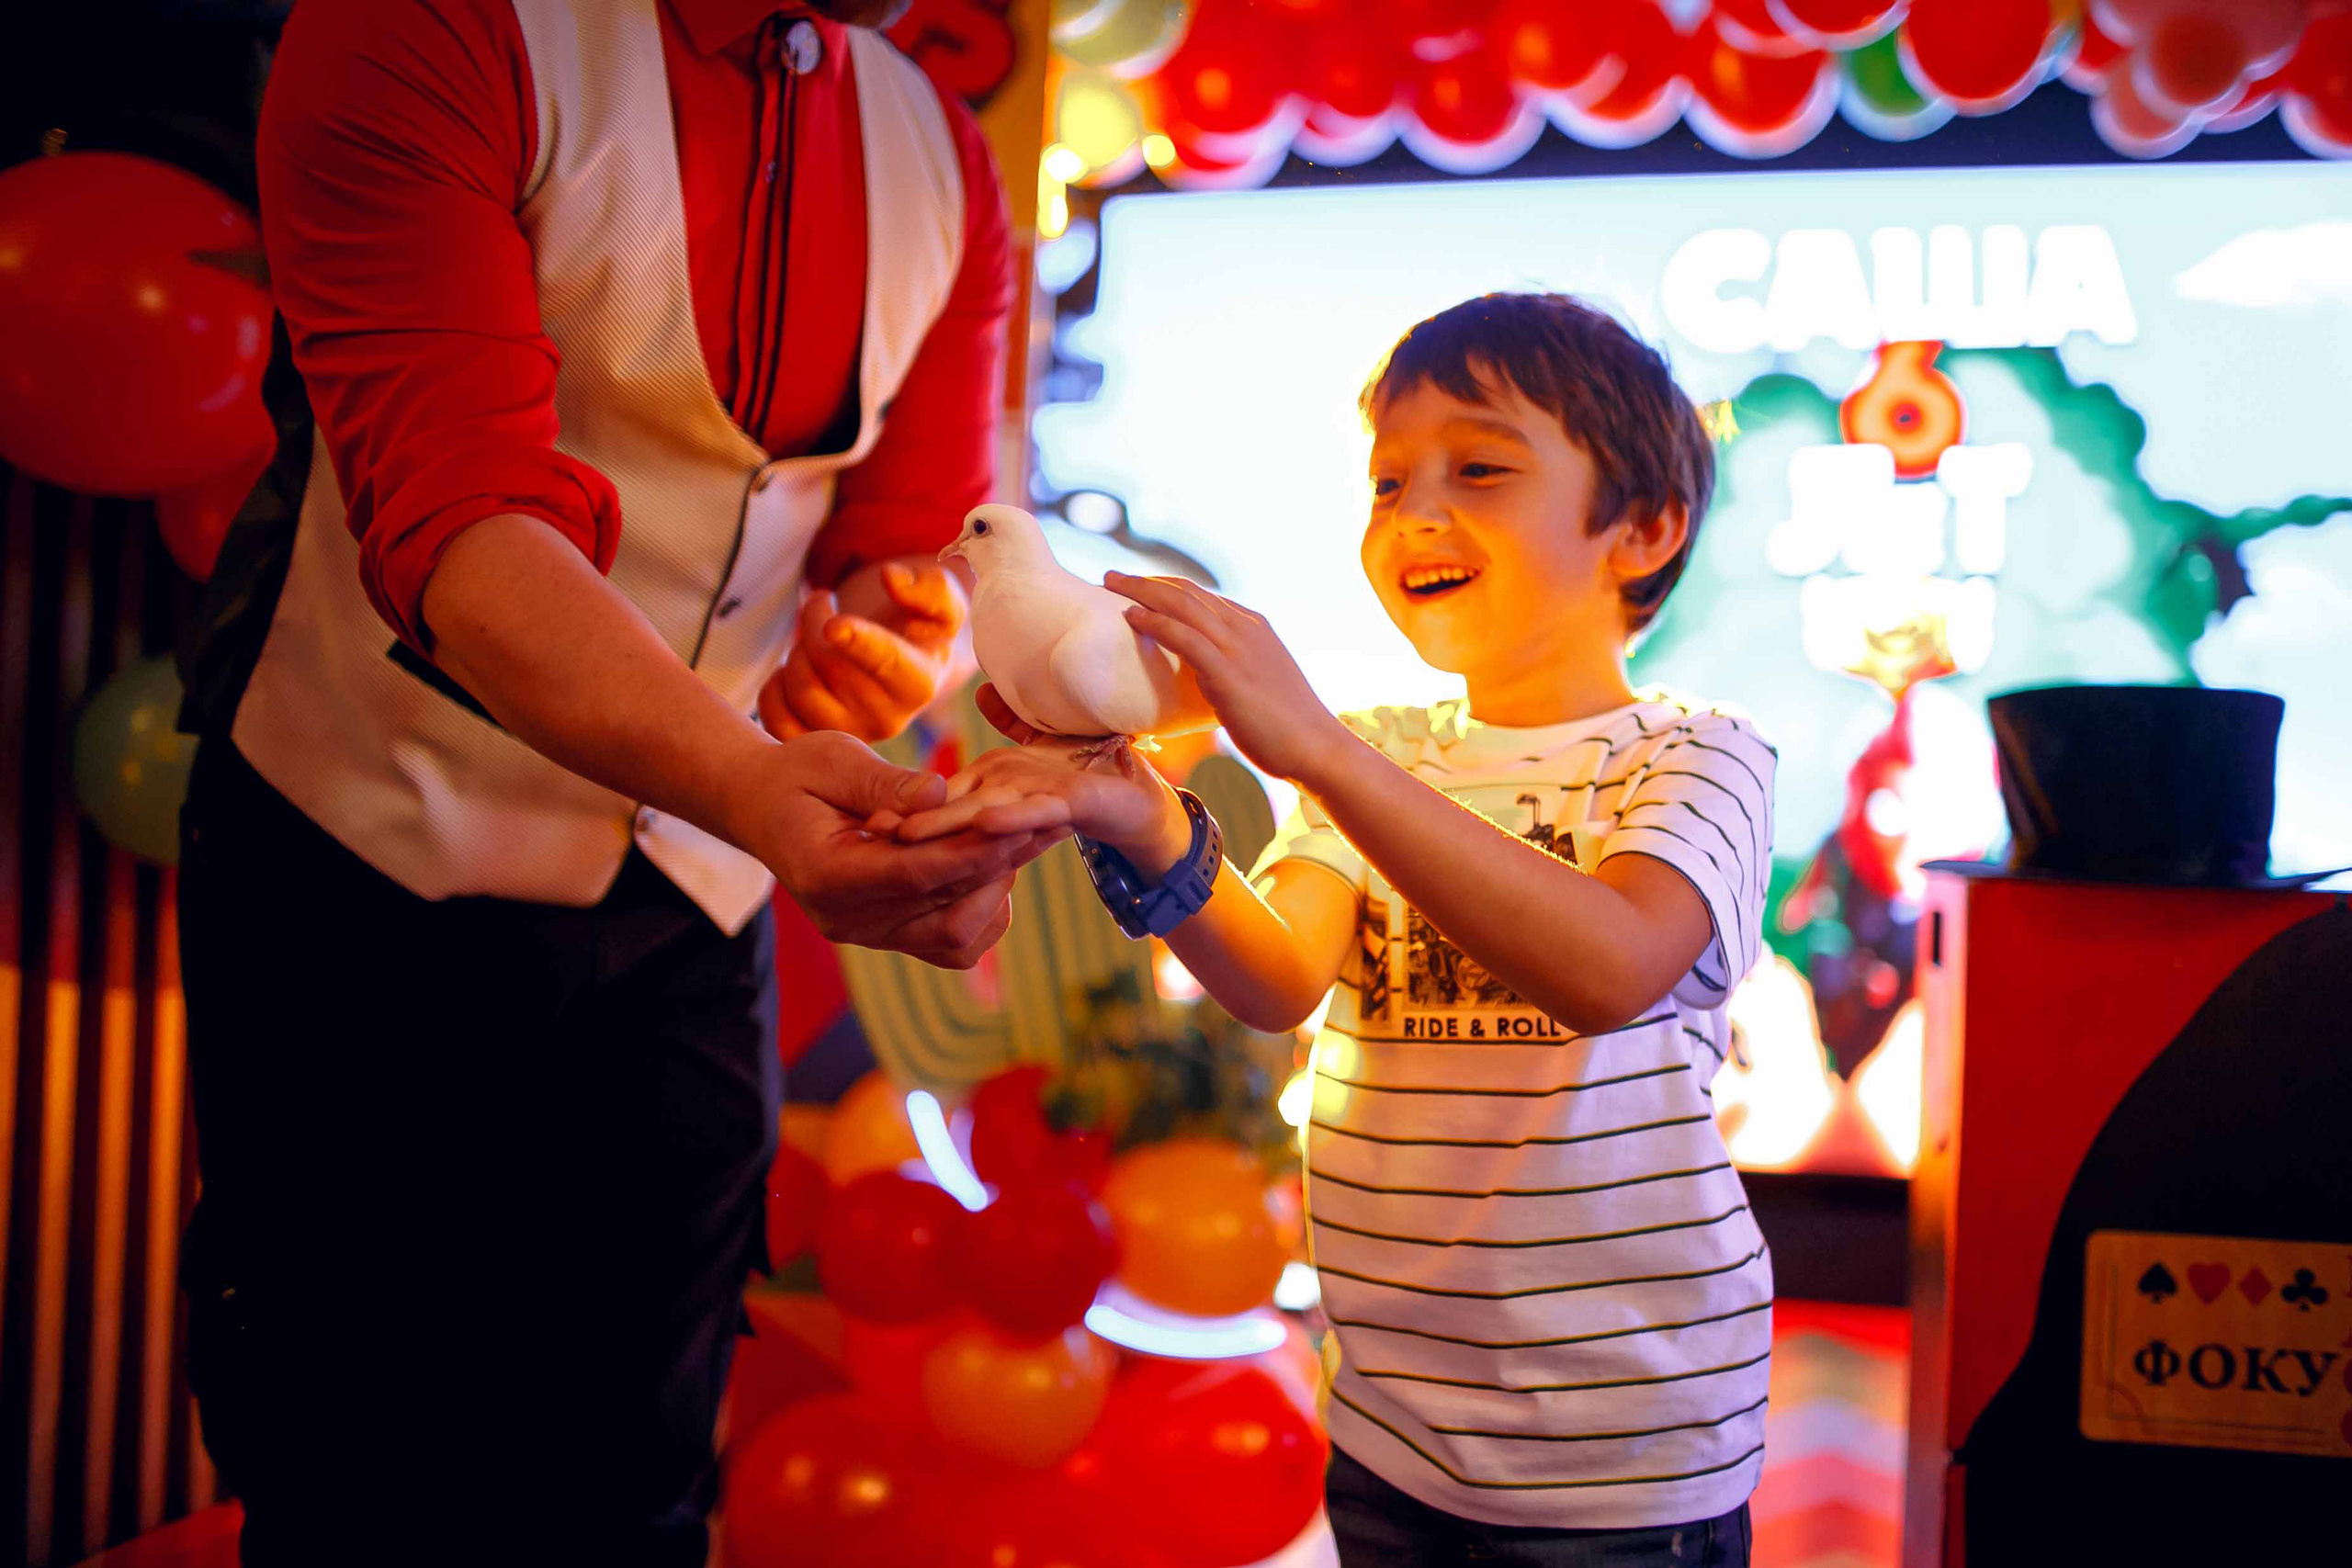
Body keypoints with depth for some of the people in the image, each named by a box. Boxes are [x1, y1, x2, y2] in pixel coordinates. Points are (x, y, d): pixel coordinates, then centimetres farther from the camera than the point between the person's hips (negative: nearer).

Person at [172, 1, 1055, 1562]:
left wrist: (891, 649, -24)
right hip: (379, 858, -4)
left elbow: (913, 548, 2)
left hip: (694, 890, 5)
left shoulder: (944, 160, 4)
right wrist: (752, 788, -43)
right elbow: (446, 514, -27)